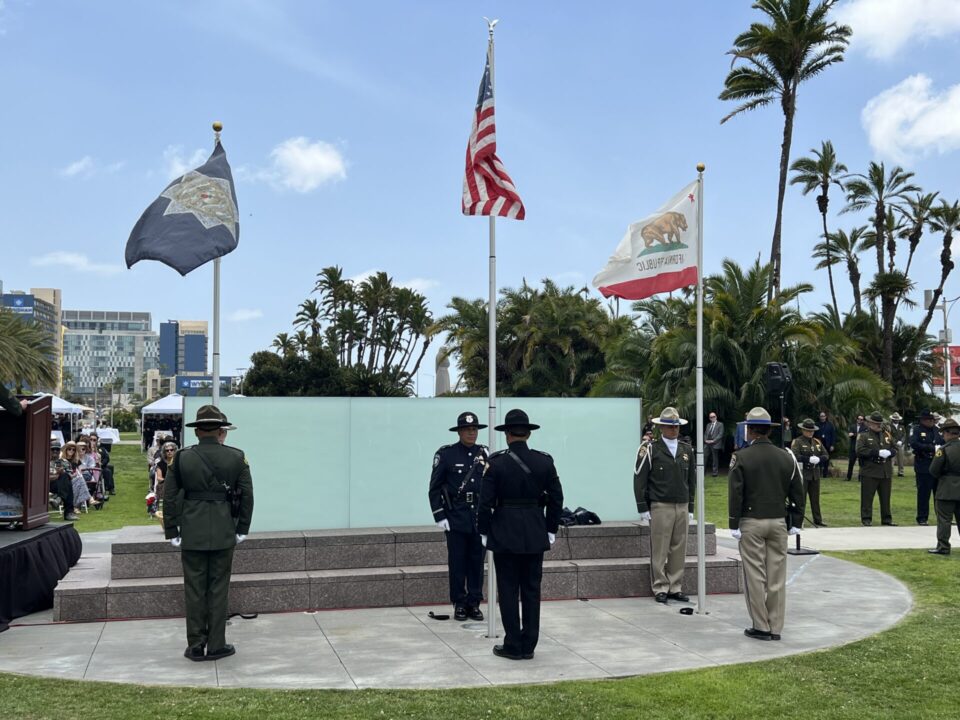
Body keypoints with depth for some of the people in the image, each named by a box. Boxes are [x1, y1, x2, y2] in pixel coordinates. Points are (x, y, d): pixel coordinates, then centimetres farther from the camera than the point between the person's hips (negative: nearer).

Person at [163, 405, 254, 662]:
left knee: (194, 590, 8)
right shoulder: (237, 457, -3)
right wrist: (242, 530, 8)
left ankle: (196, 646, 14)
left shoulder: (181, 458, -3)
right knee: (219, 589, 8)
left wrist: (172, 533, 6)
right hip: (224, 534, 0)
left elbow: (169, 498, -2)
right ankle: (216, 645, 13)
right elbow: (247, 496, -1)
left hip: (192, 535, 0)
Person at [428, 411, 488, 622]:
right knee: (457, 561, 3)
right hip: (455, 517, -3)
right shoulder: (446, 454, -4)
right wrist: (439, 517, -8)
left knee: (477, 560, 7)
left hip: (480, 516, 3)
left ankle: (474, 603, 16)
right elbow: (434, 488, -3)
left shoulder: (484, 453, 6)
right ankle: (459, 604, 12)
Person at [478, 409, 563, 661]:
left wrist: (484, 532, 2)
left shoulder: (496, 462, -9)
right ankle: (528, 646, 14)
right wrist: (550, 529, 13)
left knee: (508, 590, 5)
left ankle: (513, 646, 8)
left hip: (505, 535, -3)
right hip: (536, 535, 3)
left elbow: (486, 502, -9)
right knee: (532, 590, 9)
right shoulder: (545, 461, -1)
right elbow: (556, 499, 3)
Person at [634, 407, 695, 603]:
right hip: (660, 507, -5)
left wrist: (690, 508, 14)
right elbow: (639, 479, -5)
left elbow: (692, 480, 18)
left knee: (679, 550, 6)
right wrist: (643, 508, -8)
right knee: (659, 550, -2)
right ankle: (661, 589, 6)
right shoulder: (650, 449, -3)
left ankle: (675, 588, 15)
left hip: (682, 507, 5)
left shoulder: (687, 450, 13)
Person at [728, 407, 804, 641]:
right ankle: (775, 628, 12)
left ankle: (761, 627, 4)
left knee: (755, 576, 2)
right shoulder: (786, 457, 5)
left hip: (751, 523, -4)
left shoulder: (741, 457, -7)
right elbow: (797, 493, 7)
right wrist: (795, 523, 14)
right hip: (778, 522, 4)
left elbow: (736, 494, -10)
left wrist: (734, 525, -5)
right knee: (777, 576, 6)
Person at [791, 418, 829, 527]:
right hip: (802, 474, -6)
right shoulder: (797, 442, -5)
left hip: (815, 474, 6)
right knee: (801, 498, -3)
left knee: (815, 498, 12)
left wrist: (818, 459, -10)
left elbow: (825, 456, 11)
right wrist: (809, 459, -22)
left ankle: (818, 520, 19)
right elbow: (795, 456, -18)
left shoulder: (817, 442, 14)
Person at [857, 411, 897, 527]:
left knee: (886, 497, 10)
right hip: (869, 472, -5)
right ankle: (866, 519, 5)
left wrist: (889, 453, -7)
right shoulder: (863, 435, -1)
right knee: (867, 497, -2)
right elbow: (860, 451, -14)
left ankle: (887, 518, 17)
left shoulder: (887, 434, 15)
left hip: (886, 472, 5)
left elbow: (894, 448, 17)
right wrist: (877, 452, -19)